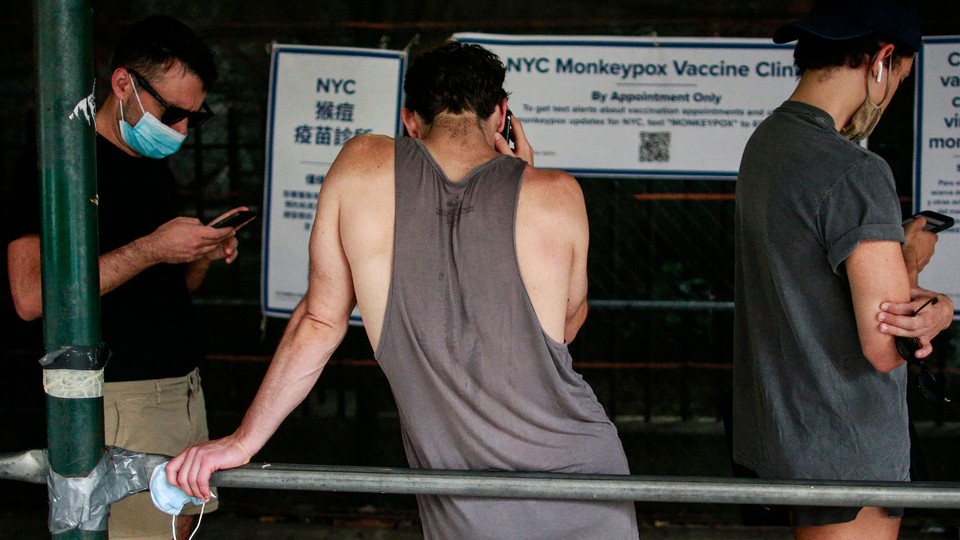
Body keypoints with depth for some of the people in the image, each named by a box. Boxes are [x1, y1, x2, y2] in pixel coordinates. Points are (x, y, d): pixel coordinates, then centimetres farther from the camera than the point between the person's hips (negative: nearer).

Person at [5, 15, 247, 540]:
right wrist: (151, 249, -21)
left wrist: (203, 255, 2)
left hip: (181, 388, 8)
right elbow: (31, 295, -23)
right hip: (117, 399, -8)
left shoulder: (156, 168, 16)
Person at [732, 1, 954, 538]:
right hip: (847, 450, -9)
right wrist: (915, 257, -2)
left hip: (783, 429, 9)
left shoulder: (766, 141, 7)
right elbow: (887, 348, -21)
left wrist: (937, 305, -9)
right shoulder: (854, 172, -23)